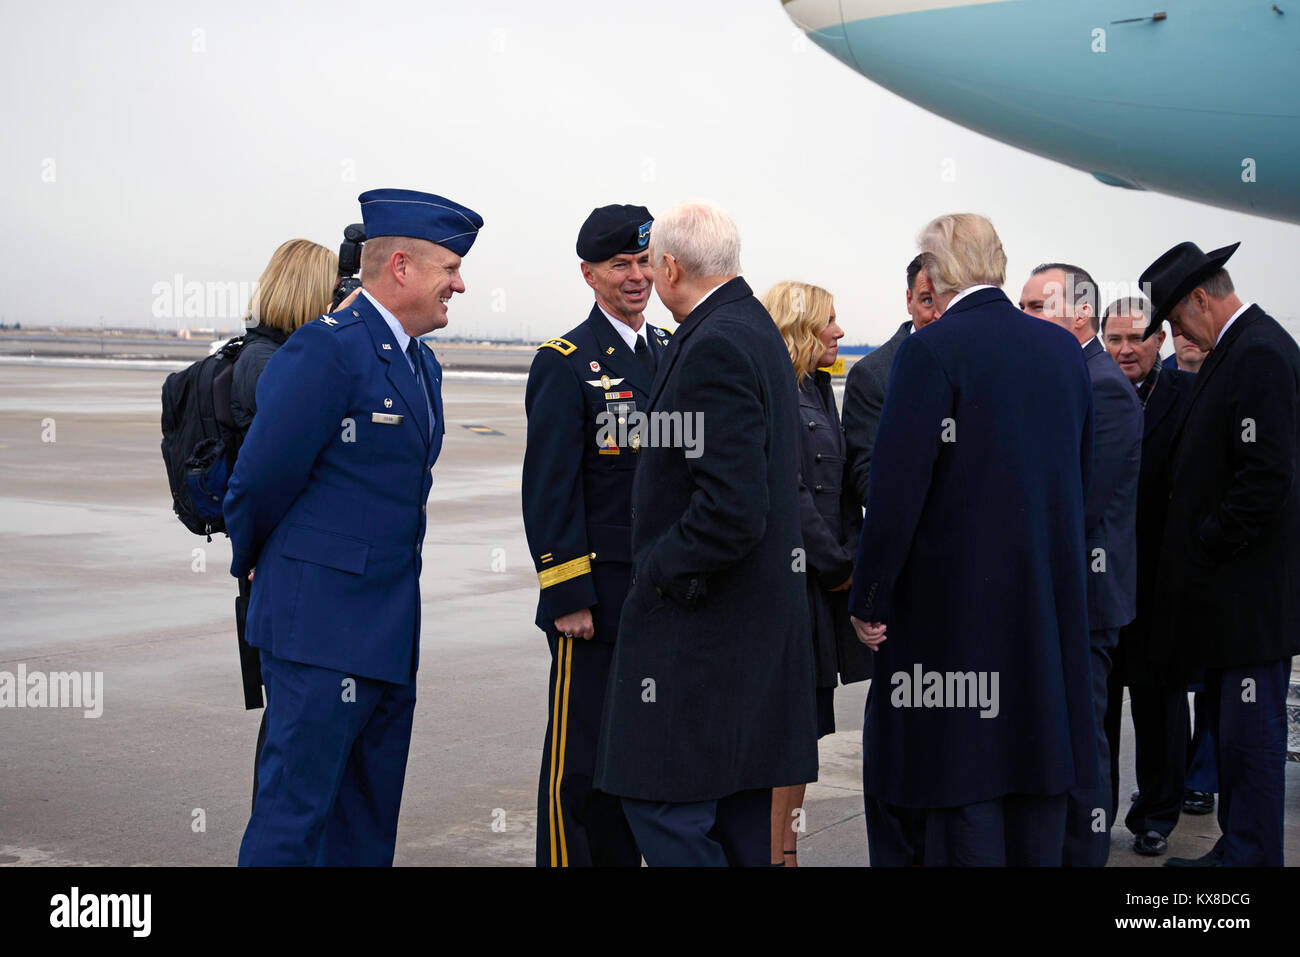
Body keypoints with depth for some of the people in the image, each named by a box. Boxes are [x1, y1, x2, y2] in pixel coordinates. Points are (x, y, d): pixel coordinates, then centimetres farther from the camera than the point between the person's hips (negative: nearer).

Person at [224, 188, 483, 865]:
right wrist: (251, 562, 4)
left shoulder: (420, 363, 15)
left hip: (390, 628, 9)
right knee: (294, 815, -4)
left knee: (370, 816, 15)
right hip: (321, 622, -9)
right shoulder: (327, 347, -15)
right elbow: (263, 474, -12)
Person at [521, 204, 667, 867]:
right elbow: (549, 489, -10)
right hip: (598, 598, -6)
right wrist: (567, 596, -15)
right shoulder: (565, 364, -6)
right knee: (580, 761, 0)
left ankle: (623, 856, 27)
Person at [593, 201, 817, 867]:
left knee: (664, 805, -5)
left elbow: (733, 507, -27)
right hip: (756, 614, 10)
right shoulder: (755, 329, 14)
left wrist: (661, 569, -12)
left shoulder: (715, 346, -18)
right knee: (737, 811, 16)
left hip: (699, 621, -10)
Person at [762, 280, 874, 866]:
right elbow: (788, 493, -18)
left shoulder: (818, 389, 15)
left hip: (827, 579, 9)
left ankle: (789, 850, 22)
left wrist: (851, 553, 1)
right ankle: (773, 855, 4)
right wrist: (837, 565, -10)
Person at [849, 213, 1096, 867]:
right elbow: (1082, 475, 14)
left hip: (957, 593, -6)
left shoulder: (931, 350, -12)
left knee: (962, 764, -1)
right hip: (1053, 594, 7)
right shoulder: (1063, 348, 8)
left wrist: (868, 599, -9)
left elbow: (897, 487, -16)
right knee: (1037, 752, 14)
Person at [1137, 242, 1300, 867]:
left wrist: (1205, 553, -14)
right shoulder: (1233, 350, 15)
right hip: (1229, 587, 10)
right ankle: (1234, 848, 26)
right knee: (1228, 727, 16)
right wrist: (1192, 557, 13)